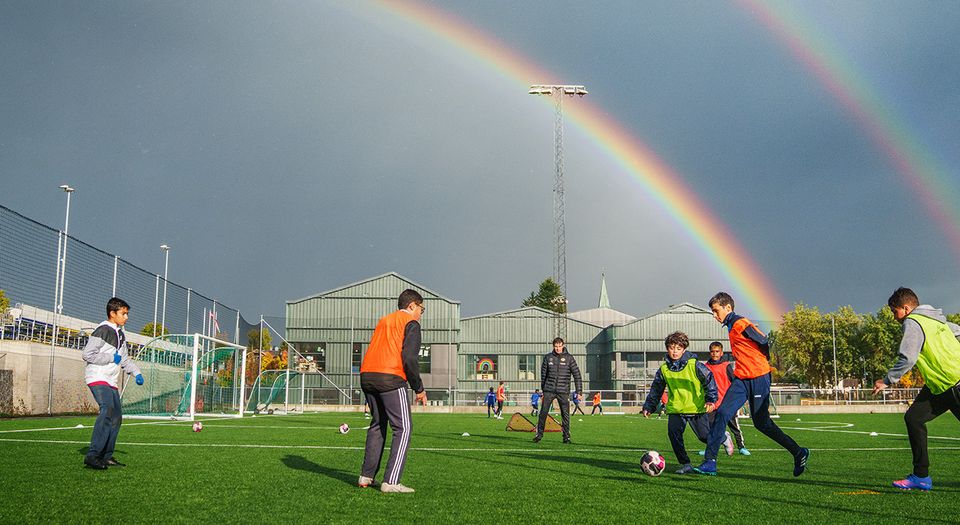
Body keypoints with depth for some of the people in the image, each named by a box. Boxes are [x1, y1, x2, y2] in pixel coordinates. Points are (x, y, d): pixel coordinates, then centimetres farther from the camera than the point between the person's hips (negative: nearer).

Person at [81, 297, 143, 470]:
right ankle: (92, 455, -29)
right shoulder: (102, 331, -11)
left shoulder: (121, 334, 18)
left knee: (117, 416, 7)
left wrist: (136, 373, 12)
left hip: (111, 381, 10)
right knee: (108, 410, -26)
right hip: (97, 378, -10)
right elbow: (87, 355, -17)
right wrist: (112, 358, -13)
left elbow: (124, 359, 27)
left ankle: (106, 456, 15)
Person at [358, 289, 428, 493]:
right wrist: (419, 388, -3)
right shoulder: (411, 323, 3)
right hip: (391, 378, -7)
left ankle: (366, 476, 19)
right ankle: (390, 482, -9)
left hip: (367, 375, 7)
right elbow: (409, 357, -10)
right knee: (403, 428, -1)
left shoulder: (383, 321, 25)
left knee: (377, 424, 20)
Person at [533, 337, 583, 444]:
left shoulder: (569, 358, 0)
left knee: (565, 414, 1)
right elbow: (543, 373, 13)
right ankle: (539, 434, 6)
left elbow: (577, 375, 0)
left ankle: (566, 436, 12)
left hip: (563, 391, -1)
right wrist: (543, 388, 15)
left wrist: (579, 391, -4)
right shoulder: (548, 357, 4)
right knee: (543, 412, -4)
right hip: (549, 390, 1)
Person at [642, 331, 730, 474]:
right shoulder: (664, 369, 1)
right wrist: (648, 407, 7)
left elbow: (710, 380, -4)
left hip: (697, 408, -3)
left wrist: (711, 400, -14)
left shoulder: (694, 365, -10)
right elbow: (656, 390, 11)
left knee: (705, 436, 2)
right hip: (675, 409, 3)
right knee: (673, 433, -17)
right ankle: (685, 464, -2)